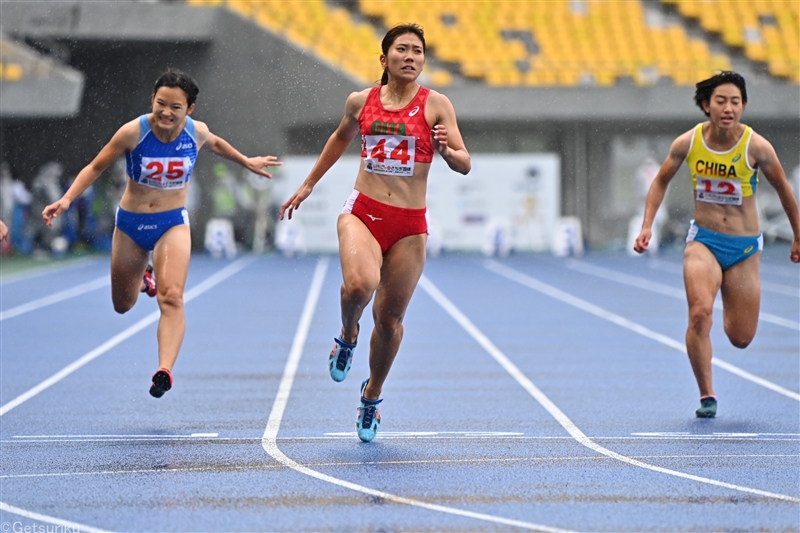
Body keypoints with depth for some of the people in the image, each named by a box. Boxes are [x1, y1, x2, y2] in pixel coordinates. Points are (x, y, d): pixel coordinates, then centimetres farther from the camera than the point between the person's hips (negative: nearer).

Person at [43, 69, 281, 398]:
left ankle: (164, 370, -35)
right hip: (130, 224, 1)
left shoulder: (197, 133, -12)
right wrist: (67, 199, -18)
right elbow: (96, 167, -7)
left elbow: (216, 145, 15)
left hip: (172, 224, -1)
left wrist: (247, 162, 26)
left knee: (171, 297, -24)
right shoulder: (133, 132, -19)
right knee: (123, 305, 17)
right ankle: (143, 278, 52)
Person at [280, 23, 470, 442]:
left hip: (409, 226, 0)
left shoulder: (436, 105, -1)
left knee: (389, 318, 5)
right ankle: (347, 336, 5)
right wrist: (308, 185, 31)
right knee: (359, 284, -30)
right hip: (362, 212, 0)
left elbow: (464, 164, -3)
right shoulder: (361, 102, 6)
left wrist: (446, 150, -26)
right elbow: (342, 137, 27)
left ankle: (373, 394, 30)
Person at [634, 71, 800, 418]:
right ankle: (706, 395, -10)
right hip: (703, 240, 0)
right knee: (700, 314, -25)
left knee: (741, 338, 6)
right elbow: (661, 181, 9)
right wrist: (647, 226, 0)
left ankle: (730, 306, 43)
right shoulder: (688, 142, -9)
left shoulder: (756, 146, -13)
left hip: (745, 247, 0)